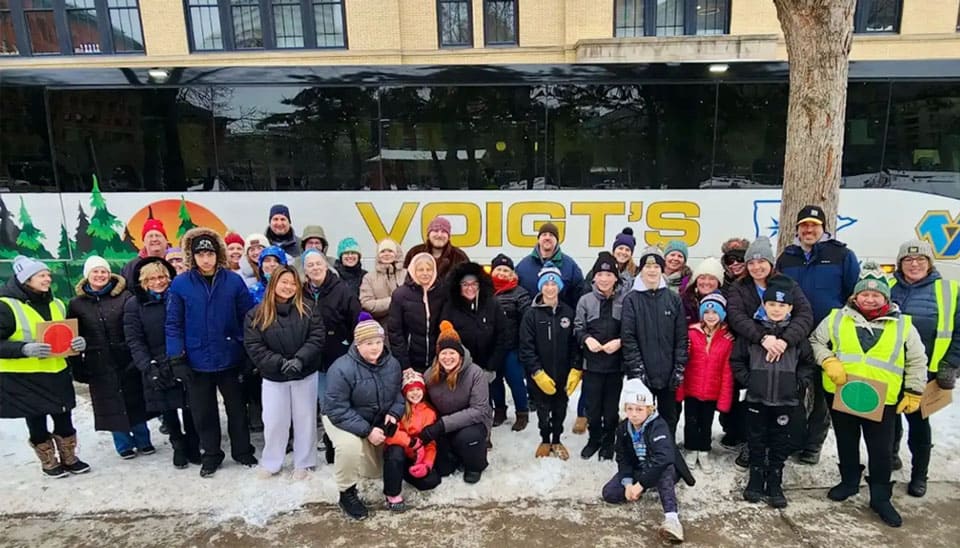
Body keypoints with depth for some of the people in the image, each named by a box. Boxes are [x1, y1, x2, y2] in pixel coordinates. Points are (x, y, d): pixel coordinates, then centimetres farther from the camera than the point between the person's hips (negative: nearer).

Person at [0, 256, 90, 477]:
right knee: (36, 423, 10)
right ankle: (49, 462, 26)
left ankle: (69, 458, 29)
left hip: (57, 374, 5)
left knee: (64, 419, 12)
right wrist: (25, 349, -29)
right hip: (23, 378, -5)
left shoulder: (56, 304, 8)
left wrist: (78, 342, -6)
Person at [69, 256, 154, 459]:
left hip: (127, 359, -1)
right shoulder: (77, 303, 3)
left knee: (135, 400, 9)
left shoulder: (124, 297, -4)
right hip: (99, 364, 1)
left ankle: (143, 441, 24)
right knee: (111, 404, 9)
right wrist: (78, 367, 2)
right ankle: (124, 444, 24)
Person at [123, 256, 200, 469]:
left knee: (190, 409, 5)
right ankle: (179, 447, 30)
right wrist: (148, 367, -14)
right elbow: (134, 341, -3)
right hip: (157, 370, 0)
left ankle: (194, 448, 23)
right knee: (168, 411, 9)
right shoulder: (134, 305, 1)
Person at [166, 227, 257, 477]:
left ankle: (243, 451, 32)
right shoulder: (180, 284, -6)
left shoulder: (233, 281, -7)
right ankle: (211, 455, 33)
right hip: (197, 361, 1)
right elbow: (173, 324, -4)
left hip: (230, 358, 0)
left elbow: (247, 318, -3)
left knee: (237, 408, 15)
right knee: (203, 412, 15)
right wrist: (177, 359, -9)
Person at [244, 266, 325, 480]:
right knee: (273, 422, 9)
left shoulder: (308, 311, -2)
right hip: (273, 377, 0)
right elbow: (253, 346, -10)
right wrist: (280, 363, -19)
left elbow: (316, 338, -8)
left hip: (305, 375, 0)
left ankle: (304, 463, 25)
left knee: (304, 419, 10)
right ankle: (270, 463, 29)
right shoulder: (256, 314, -4)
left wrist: (299, 360, -22)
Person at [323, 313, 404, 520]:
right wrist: (367, 431, -34)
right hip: (343, 419, -5)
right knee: (350, 446, -38)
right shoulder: (342, 369, -30)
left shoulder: (392, 363, -11)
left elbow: (399, 393, 2)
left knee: (378, 471, 10)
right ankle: (347, 493, -12)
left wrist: (394, 413, -19)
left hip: (378, 421, 6)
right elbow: (337, 409, -30)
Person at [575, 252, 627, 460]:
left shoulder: (625, 300, -5)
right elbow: (578, 328, 5)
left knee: (612, 406, 10)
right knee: (592, 405, 9)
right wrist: (587, 339, -13)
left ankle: (608, 442, 30)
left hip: (616, 363, -1)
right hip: (592, 362, 1)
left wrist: (619, 342, -16)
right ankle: (594, 439, 31)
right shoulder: (585, 300, 0)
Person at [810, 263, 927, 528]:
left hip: (881, 400, -1)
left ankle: (880, 497, 21)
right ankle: (849, 481, 36)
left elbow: (917, 361, 7)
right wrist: (829, 362, -10)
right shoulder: (837, 319, 1)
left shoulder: (903, 325, 1)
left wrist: (914, 393, 4)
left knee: (881, 449, 5)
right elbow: (816, 341, 7)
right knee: (846, 443, 16)